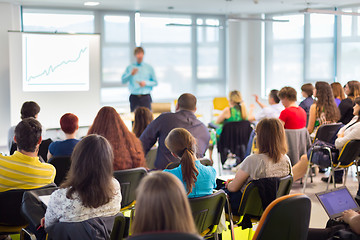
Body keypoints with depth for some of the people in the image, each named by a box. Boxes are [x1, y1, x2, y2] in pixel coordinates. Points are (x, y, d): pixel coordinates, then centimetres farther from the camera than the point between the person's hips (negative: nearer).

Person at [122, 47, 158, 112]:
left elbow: (155, 83, 8)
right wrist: (131, 74, -12)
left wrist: (146, 83, -8)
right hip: (134, 97, 1)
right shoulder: (130, 68, 9)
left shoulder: (149, 68, 8)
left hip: (145, 97, -1)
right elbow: (123, 81, 2)